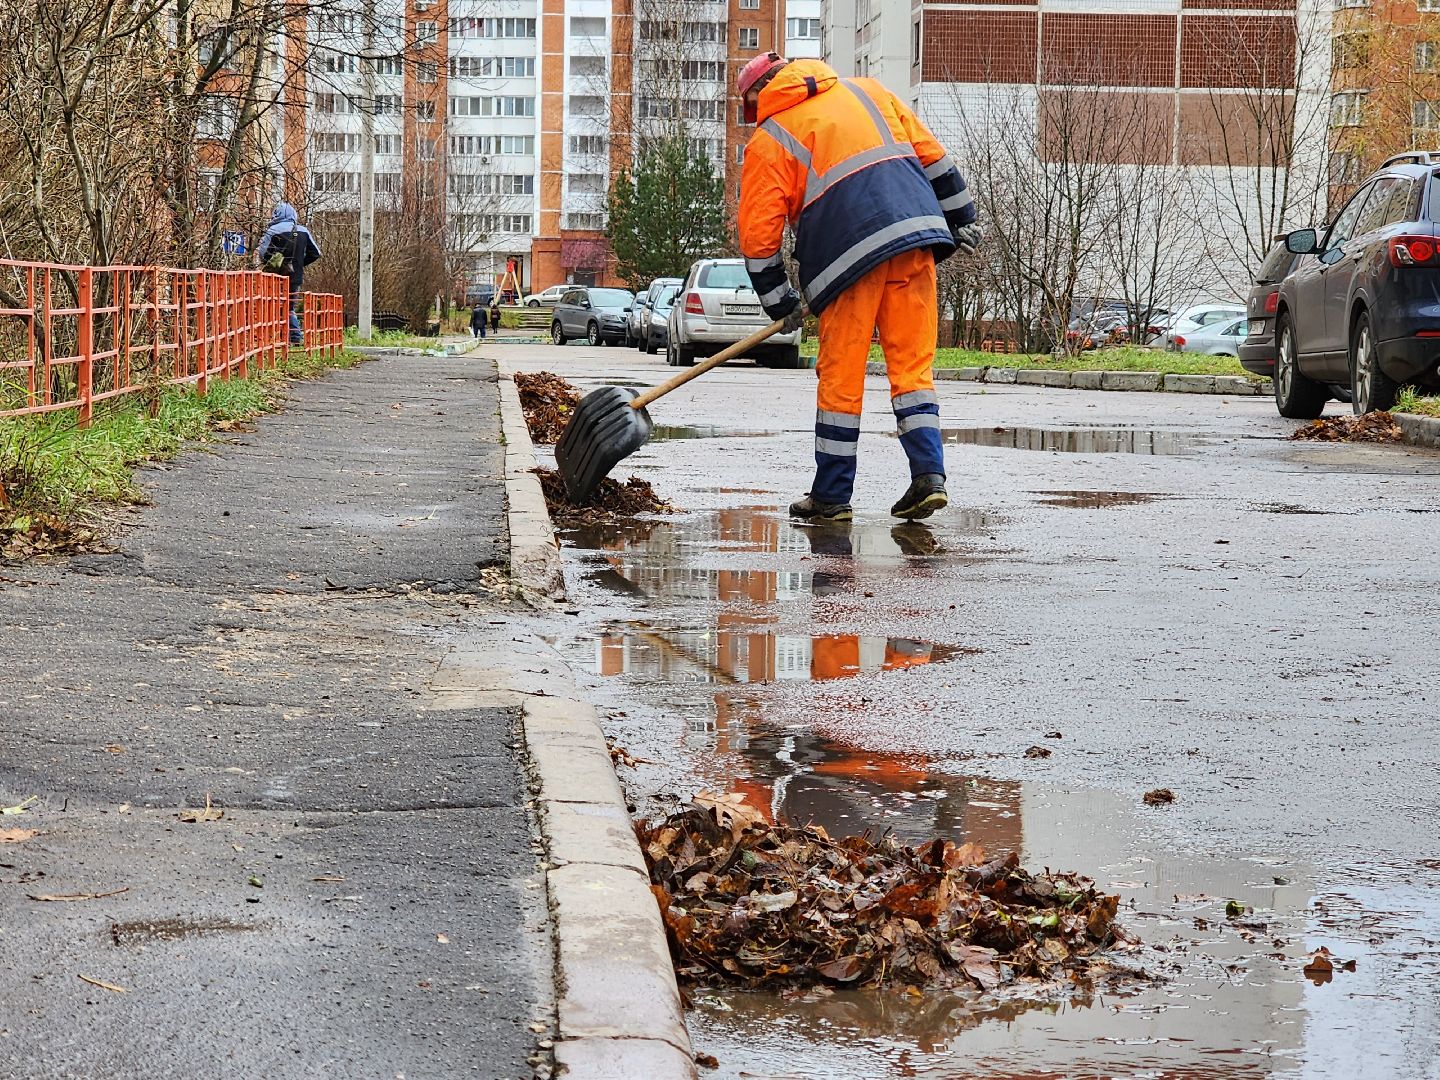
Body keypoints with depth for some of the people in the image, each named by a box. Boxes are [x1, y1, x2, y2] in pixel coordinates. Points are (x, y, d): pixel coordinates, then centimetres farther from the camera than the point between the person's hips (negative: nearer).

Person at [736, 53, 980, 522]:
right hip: (916, 236, 4)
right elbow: (932, 155, 20)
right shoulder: (866, 92, 22)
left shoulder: (767, 141, 10)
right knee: (912, 364, 9)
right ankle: (929, 474, -3)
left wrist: (780, 303, 16)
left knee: (840, 376, 5)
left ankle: (831, 495, 12)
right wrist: (961, 220, 27)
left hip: (850, 254, -4)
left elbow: (757, 233, 7)